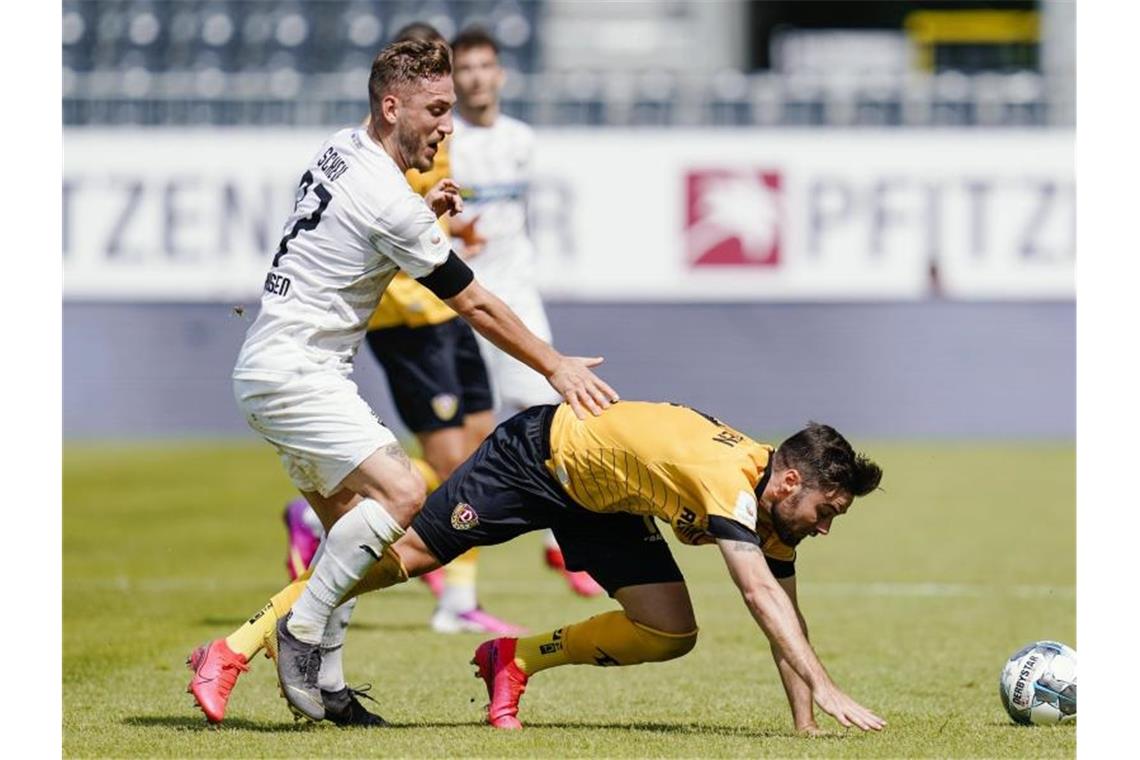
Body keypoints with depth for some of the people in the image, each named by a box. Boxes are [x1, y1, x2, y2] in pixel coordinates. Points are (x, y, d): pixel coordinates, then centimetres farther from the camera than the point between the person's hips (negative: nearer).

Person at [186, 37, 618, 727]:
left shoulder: (341, 149, 8)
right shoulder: (390, 203, -19)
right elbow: (476, 306, -11)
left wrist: (424, 215, 14)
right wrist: (557, 367, -1)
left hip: (272, 368, 10)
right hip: (295, 374, -10)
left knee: (350, 522, 12)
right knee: (402, 492, -22)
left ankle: (319, 685, 10)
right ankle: (301, 632, -15)